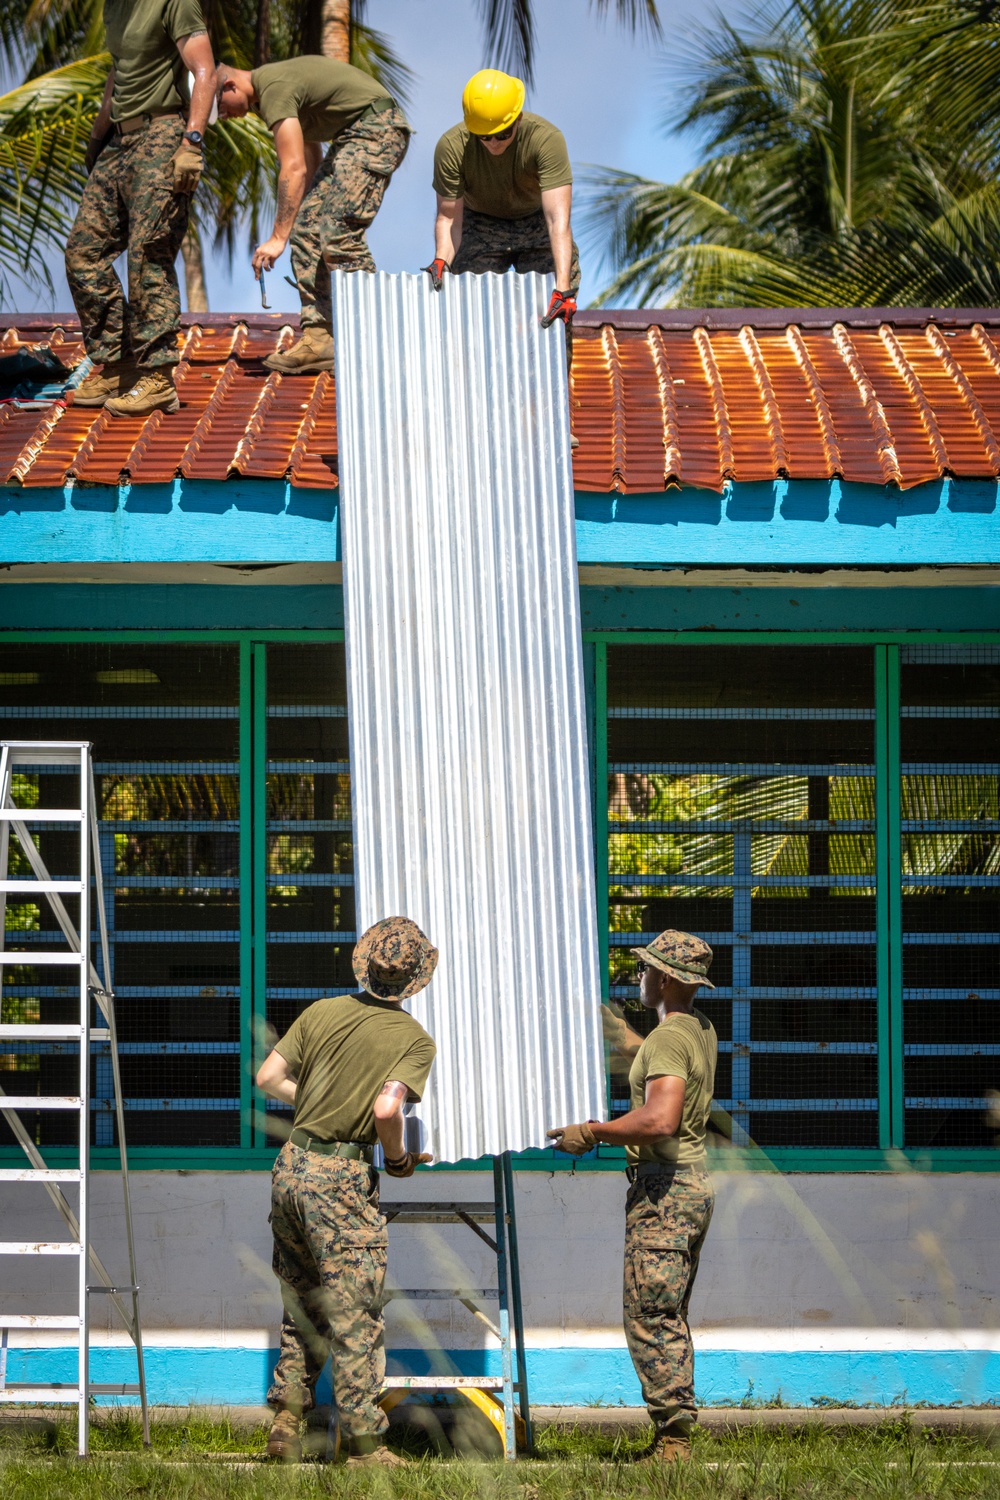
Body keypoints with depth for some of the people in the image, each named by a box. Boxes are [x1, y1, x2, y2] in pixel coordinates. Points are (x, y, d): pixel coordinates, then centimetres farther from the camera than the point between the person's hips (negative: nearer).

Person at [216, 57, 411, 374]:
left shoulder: (275, 90, -18)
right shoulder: (271, 83, 14)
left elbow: (294, 169, -25)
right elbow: (309, 160, 23)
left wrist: (278, 237, -25)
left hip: (376, 127, -11)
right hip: (353, 135, 11)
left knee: (340, 234, -18)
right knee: (306, 227, 4)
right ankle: (318, 338, -1)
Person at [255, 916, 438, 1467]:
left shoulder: (322, 1012, 5)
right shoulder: (415, 1040, -8)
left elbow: (268, 1077, 5)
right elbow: (386, 1109, -23)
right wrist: (400, 1159, -5)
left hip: (291, 1166, 6)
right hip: (341, 1180, -6)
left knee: (302, 1305, 18)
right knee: (355, 1317, -1)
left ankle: (286, 1420, 13)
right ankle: (363, 1444, 1)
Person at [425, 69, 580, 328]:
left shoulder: (546, 139, -31)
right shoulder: (451, 147, -26)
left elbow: (558, 220, -37)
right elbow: (448, 217, -17)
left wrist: (563, 289, -46)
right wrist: (441, 261, -38)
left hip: (537, 222, -1)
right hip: (480, 226, 1)